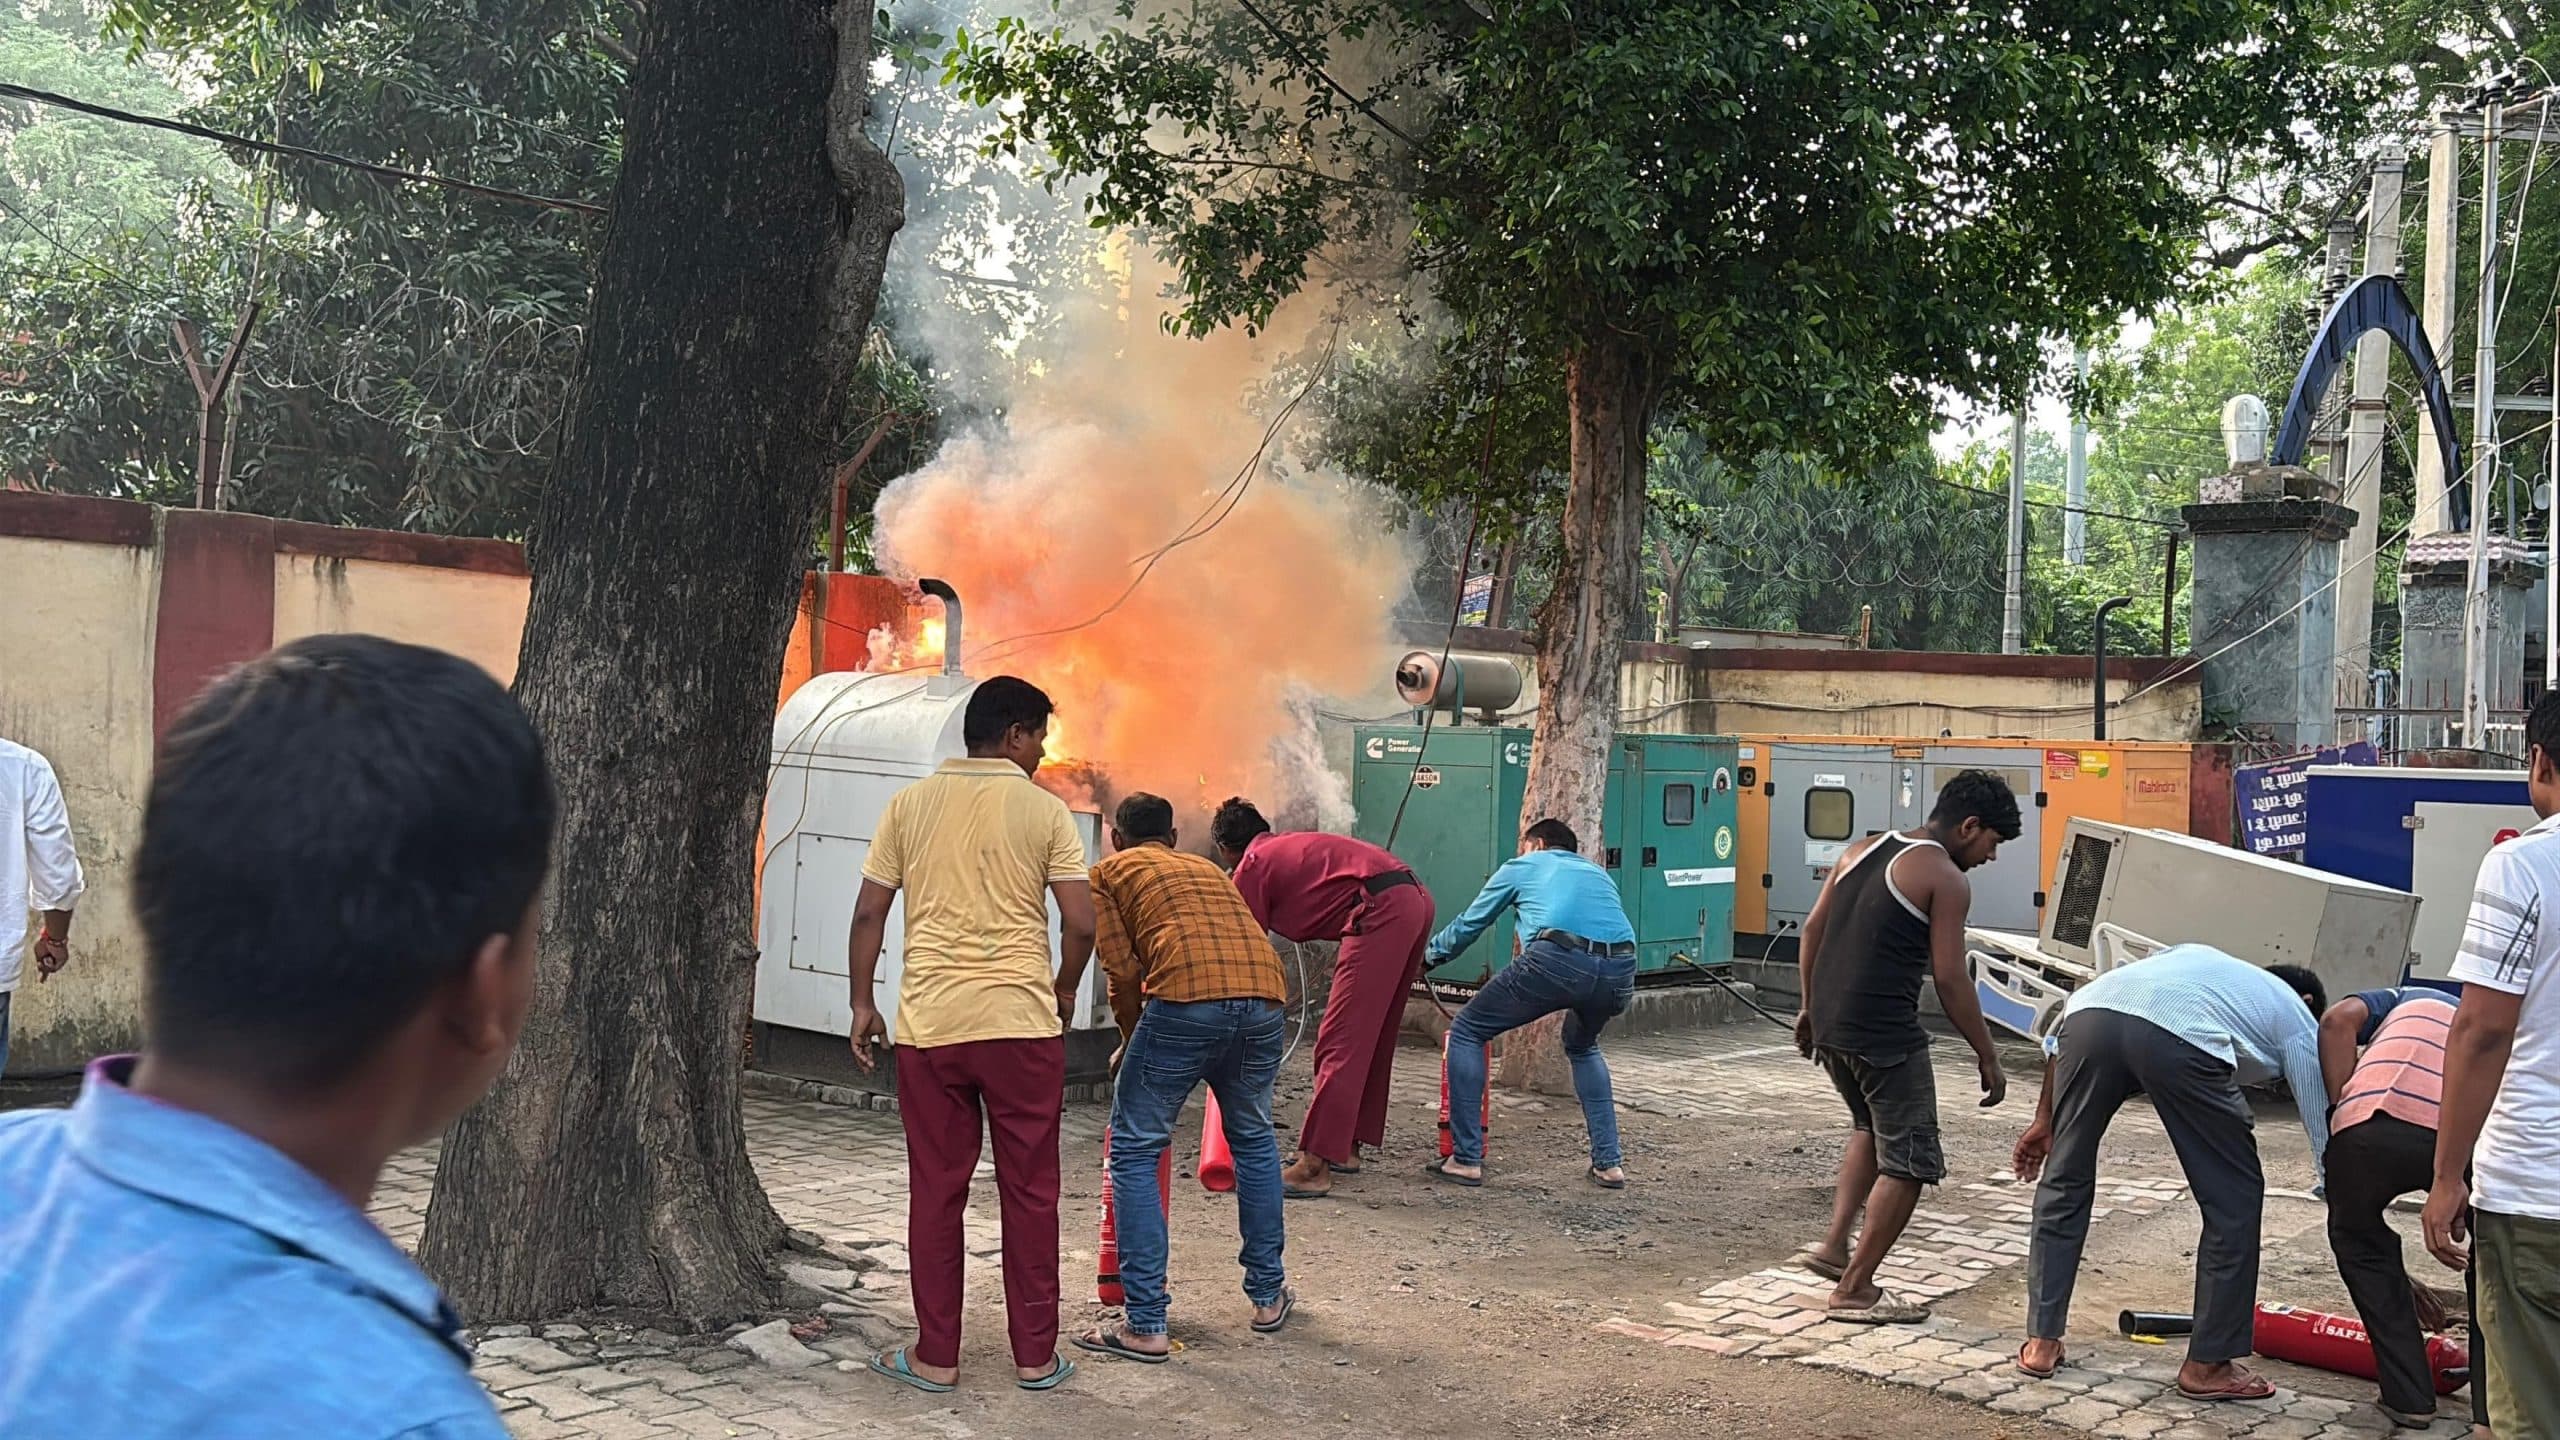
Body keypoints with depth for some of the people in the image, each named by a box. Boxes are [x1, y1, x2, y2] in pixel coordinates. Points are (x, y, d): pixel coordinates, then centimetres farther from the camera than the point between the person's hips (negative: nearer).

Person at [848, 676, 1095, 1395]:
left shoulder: (909, 804, 5)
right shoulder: (1045, 811, -1)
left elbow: (869, 913, 4)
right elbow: (1080, 923, -5)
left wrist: (862, 1003, 13)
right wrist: (1063, 991, 13)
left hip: (929, 1025, 2)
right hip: (1023, 1023, -2)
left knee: (936, 1192, 10)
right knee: (1030, 1193, 9)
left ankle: (936, 1356, 16)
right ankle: (1035, 1355, 16)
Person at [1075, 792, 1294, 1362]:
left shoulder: (1110, 871, 20)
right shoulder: (1208, 867, 35)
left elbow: (1124, 971, 9)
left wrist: (1132, 1040, 26)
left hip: (1187, 1000, -5)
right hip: (1264, 996, 6)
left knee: (1134, 1152, 7)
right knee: (1253, 1139, 27)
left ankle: (1145, 1325, 5)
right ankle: (1268, 1294, 34)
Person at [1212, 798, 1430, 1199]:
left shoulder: (1252, 867, 6)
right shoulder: (1288, 847, 30)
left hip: (1382, 910, -9)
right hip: (1416, 899, 9)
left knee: (1340, 1041, -9)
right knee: (1371, 1037, 19)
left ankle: (1315, 1167, -11)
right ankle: (1347, 1145, 29)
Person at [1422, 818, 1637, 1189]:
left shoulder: (1524, 866, 27)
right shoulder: (1598, 873, 37)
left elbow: (1469, 924, 37)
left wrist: (1429, 953, 55)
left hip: (1556, 959, -5)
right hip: (1620, 970, 5)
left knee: (1466, 1032, 14)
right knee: (1583, 1048, 35)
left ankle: (1466, 1159, 8)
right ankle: (1609, 1164, 26)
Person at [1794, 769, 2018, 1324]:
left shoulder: (1864, 850, 14)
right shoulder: (1945, 879, -8)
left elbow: (1812, 931, 17)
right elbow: (1949, 979, -12)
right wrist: (1988, 1057, -3)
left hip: (1829, 1025, 8)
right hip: (1884, 1034, -8)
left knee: (1873, 1128, 30)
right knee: (1909, 1161, 4)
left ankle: (1834, 1245, 23)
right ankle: (1855, 1290, 8)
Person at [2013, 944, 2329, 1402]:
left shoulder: (2193, 955, 44)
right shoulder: (2297, 1019, 34)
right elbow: (2326, 1134, 31)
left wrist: (2045, 1119, 31)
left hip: (2089, 1014, 4)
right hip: (2182, 1039, -4)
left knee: (2064, 1181, 22)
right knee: (2234, 1199, 18)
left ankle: (2041, 1342, 26)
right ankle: (2208, 1365, 25)